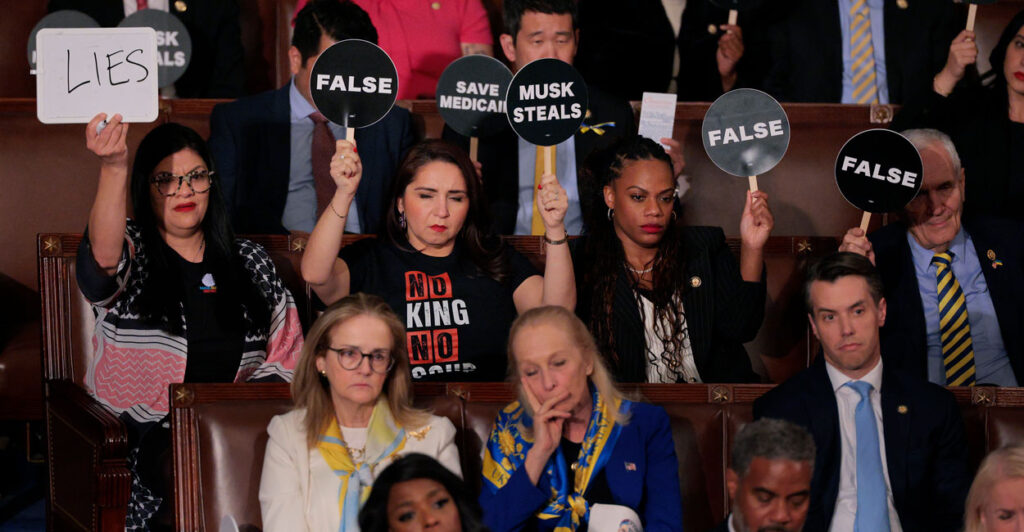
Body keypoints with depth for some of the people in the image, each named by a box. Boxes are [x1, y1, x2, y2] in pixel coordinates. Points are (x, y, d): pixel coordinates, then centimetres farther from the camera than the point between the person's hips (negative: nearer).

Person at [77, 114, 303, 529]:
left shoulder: (251, 262, 17)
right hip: (145, 431, -3)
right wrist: (113, 168, -36)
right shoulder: (131, 253, 6)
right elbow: (104, 254, -20)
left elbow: (286, 354, 15)